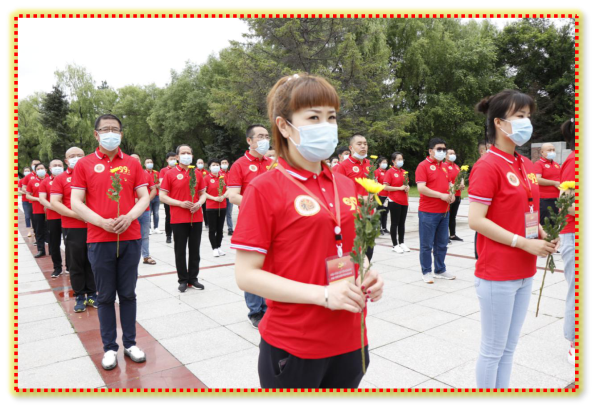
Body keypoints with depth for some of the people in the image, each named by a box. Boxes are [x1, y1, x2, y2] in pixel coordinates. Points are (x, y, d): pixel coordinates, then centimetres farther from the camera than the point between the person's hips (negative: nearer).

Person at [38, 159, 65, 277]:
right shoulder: (45, 182, 7)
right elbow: (42, 199, -1)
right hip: (52, 217, 1)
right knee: (54, 244, 7)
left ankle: (70, 265, 17)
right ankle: (57, 267, 20)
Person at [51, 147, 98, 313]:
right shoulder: (60, 178, 2)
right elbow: (54, 203, -5)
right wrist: (76, 214, -16)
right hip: (72, 228, -2)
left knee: (92, 262, 8)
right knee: (76, 264, 6)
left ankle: (92, 294, 20)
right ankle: (80, 297, 16)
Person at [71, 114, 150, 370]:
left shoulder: (132, 163, 8)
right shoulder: (84, 164, 4)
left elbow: (144, 197, 5)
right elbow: (75, 202, 0)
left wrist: (129, 216, -13)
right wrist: (101, 221, -14)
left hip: (130, 238, 1)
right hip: (99, 240, -1)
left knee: (128, 293, 10)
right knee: (105, 296, 8)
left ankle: (130, 344, 22)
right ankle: (109, 347, 21)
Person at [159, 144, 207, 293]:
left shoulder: (198, 173, 8)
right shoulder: (170, 174, -2)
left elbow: (203, 193, 13)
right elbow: (162, 196, -3)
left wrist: (199, 203, -9)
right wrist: (180, 203, -15)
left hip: (196, 218, 3)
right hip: (178, 219, -3)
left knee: (195, 250, 9)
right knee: (180, 251, 5)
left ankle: (193, 278, 21)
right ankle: (183, 280, 17)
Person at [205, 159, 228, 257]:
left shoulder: (223, 177, 5)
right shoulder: (207, 178, -5)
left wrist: (223, 196, -11)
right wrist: (214, 198, -16)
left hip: (222, 206, 3)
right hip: (211, 207, -3)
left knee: (220, 228, 11)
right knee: (212, 229, 2)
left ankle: (219, 247, 23)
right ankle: (214, 248, 12)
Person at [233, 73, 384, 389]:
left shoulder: (346, 186, 4)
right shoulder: (265, 189, -13)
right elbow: (246, 275, -14)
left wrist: (368, 278, -4)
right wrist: (323, 294, -21)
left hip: (349, 341, 6)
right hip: (292, 349, -5)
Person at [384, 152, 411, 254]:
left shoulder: (404, 172, 11)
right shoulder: (390, 172, -7)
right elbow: (386, 187, -13)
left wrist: (407, 187, 0)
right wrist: (400, 188, -17)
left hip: (404, 201, 6)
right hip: (394, 201, -6)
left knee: (402, 223, 11)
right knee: (395, 223, 1)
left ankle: (401, 243, 21)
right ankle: (395, 245, 7)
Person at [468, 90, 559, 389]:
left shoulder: (527, 166, 10)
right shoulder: (488, 165, -15)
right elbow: (475, 220, -20)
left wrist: (542, 234, 1)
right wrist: (524, 243, -19)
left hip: (524, 272, 8)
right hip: (497, 274, -8)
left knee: (509, 347, 18)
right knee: (493, 350, 6)